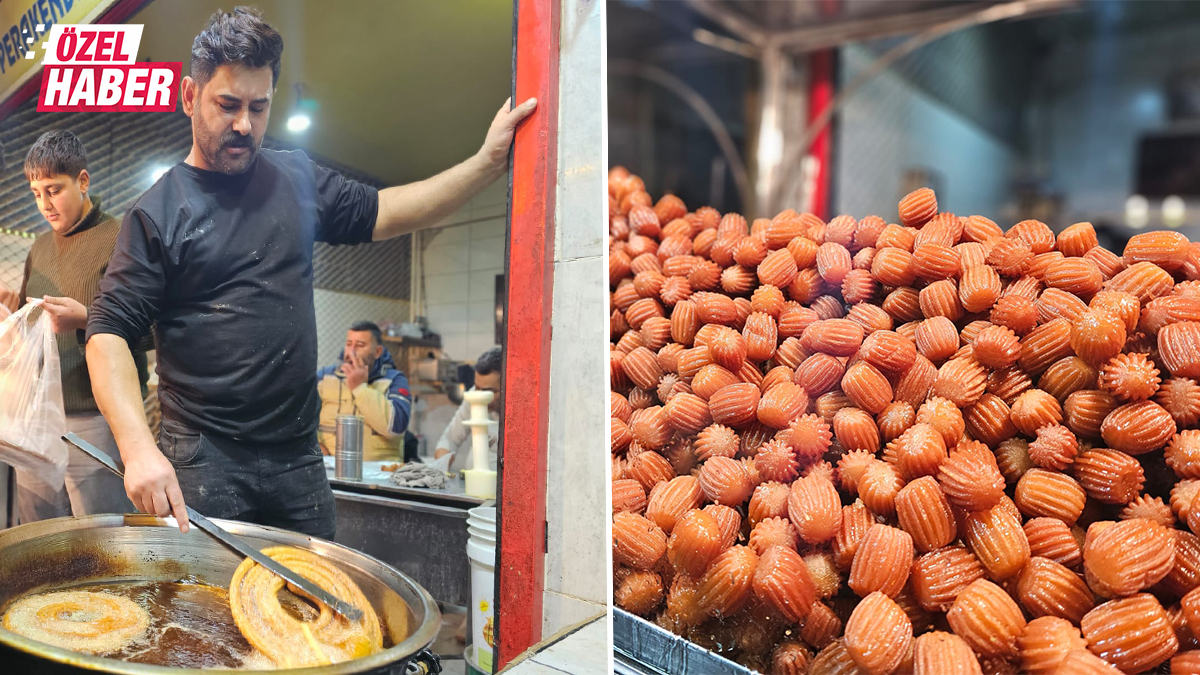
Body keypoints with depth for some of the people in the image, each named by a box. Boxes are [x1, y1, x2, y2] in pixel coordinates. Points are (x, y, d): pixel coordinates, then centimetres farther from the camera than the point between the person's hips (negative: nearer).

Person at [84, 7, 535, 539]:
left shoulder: (297, 180, 8)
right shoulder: (158, 213, -6)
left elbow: (378, 214, 13)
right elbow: (109, 333, -9)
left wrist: (488, 162, 2)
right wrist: (138, 448, -24)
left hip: (298, 456, 4)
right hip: (202, 464, -4)